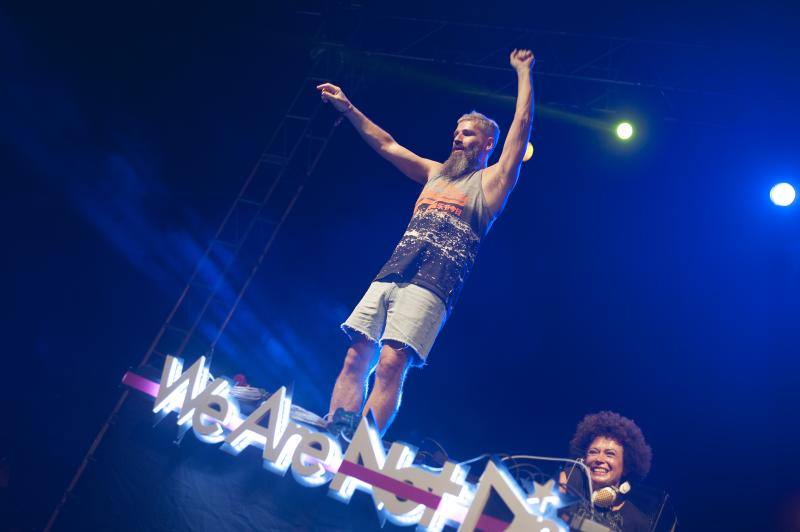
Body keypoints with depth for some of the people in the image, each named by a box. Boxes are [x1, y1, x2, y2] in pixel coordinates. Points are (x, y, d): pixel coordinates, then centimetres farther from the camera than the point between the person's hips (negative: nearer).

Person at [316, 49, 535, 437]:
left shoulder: (490, 182, 9)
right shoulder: (435, 174, 26)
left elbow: (521, 127, 2)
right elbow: (386, 145, 30)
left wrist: (524, 73, 6)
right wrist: (348, 108, 27)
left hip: (429, 288, -6)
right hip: (388, 278, 7)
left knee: (390, 366, -18)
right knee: (356, 359, -3)